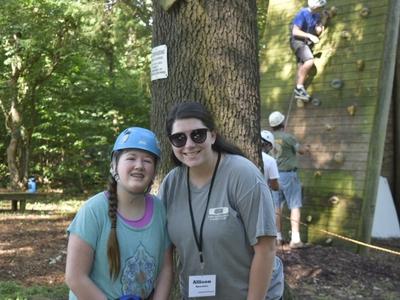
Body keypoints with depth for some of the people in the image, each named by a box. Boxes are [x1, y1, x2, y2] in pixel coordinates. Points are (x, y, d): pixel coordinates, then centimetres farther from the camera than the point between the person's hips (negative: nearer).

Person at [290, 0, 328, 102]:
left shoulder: (317, 15, 6)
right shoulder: (303, 13, -16)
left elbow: (318, 32, 4)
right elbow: (295, 32, -20)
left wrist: (322, 22, -12)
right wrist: (310, 35, -26)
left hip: (307, 43, 8)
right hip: (298, 41, -8)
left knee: (302, 68, 5)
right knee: (310, 61, -27)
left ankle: (298, 92, 6)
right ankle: (299, 87, -24)